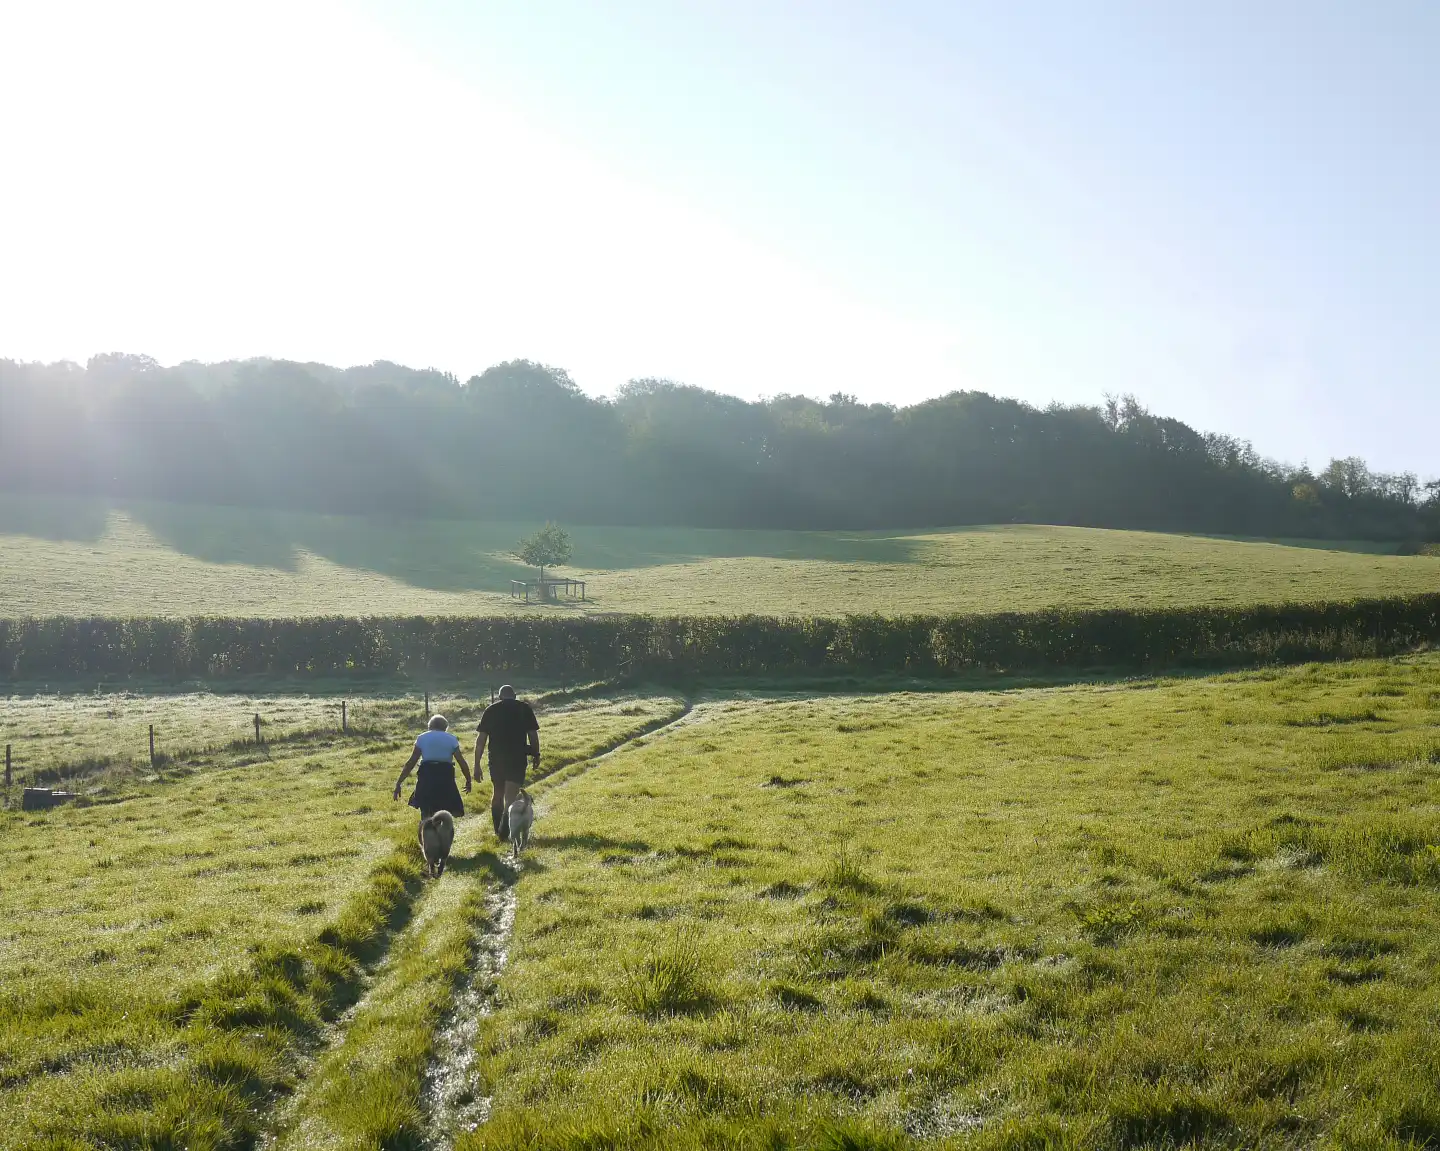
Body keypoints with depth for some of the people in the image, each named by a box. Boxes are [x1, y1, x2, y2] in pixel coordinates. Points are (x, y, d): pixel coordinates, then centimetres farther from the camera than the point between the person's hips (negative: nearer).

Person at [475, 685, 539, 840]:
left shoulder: (490, 710, 6)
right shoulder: (524, 708, 3)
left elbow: (481, 738, 2)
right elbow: (533, 734, 0)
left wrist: (477, 764, 3)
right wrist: (536, 755, 11)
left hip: (496, 757, 2)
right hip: (517, 757, -2)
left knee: (498, 792, 18)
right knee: (511, 795, -3)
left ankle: (498, 829, 25)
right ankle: (504, 831, -14)